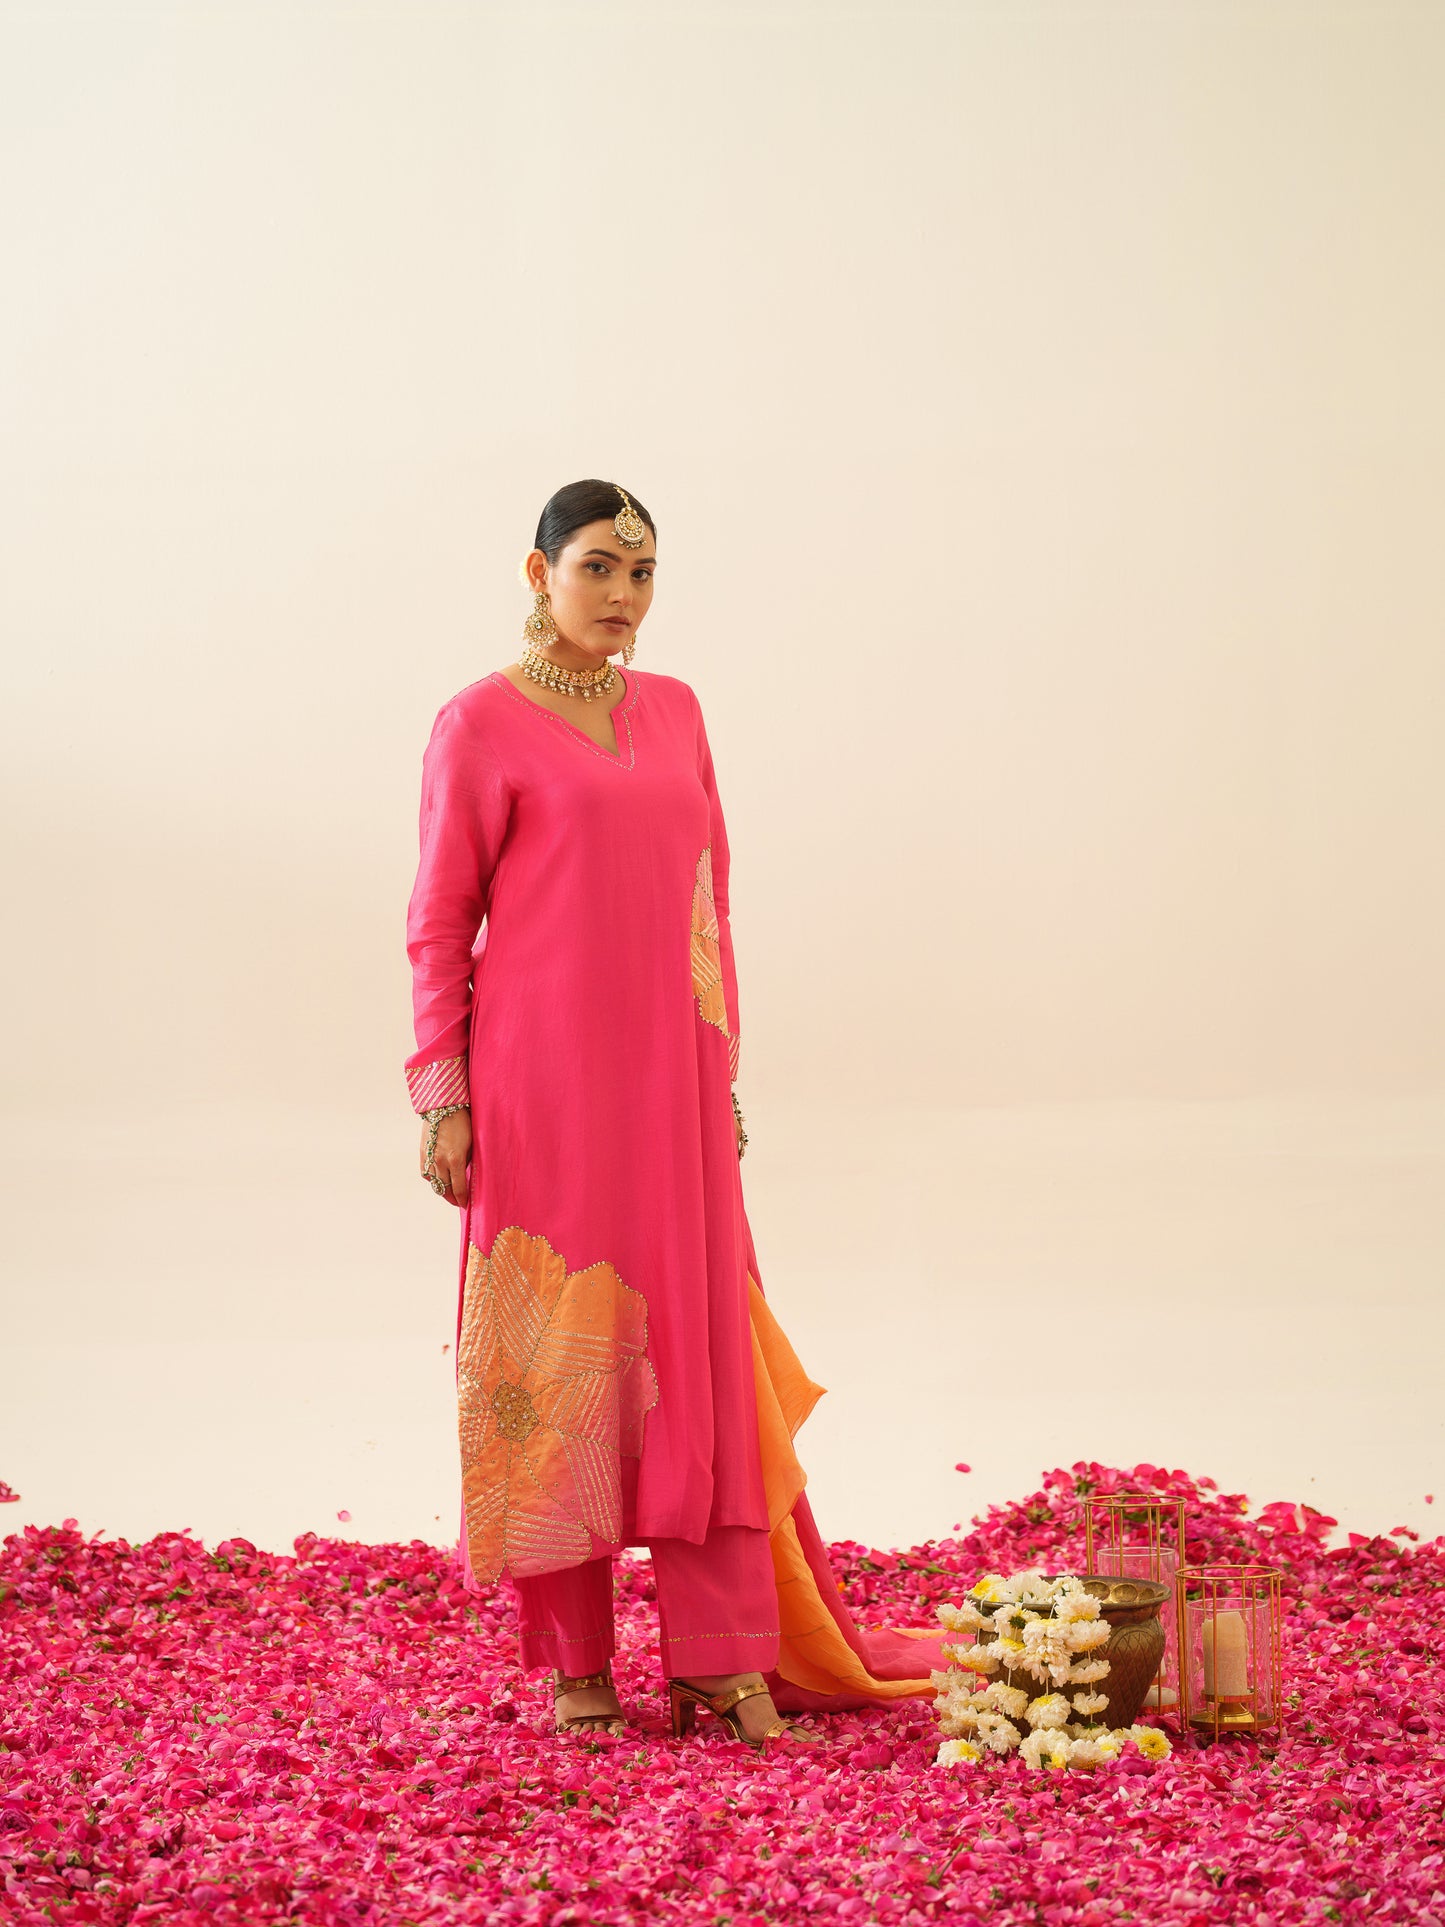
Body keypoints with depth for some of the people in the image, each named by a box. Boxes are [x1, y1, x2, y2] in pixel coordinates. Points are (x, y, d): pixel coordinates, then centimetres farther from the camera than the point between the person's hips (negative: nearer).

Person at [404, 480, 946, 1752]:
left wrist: (723, 1070, 13)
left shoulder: (674, 711, 14)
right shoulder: (483, 724, -2)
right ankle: (575, 1662, 11)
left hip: (671, 1082, 5)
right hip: (546, 1085, -5)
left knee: (699, 1347, 4)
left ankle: (720, 1656, 9)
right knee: (559, 1352, 1)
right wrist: (444, 1100, -8)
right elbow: (440, 923, -3)